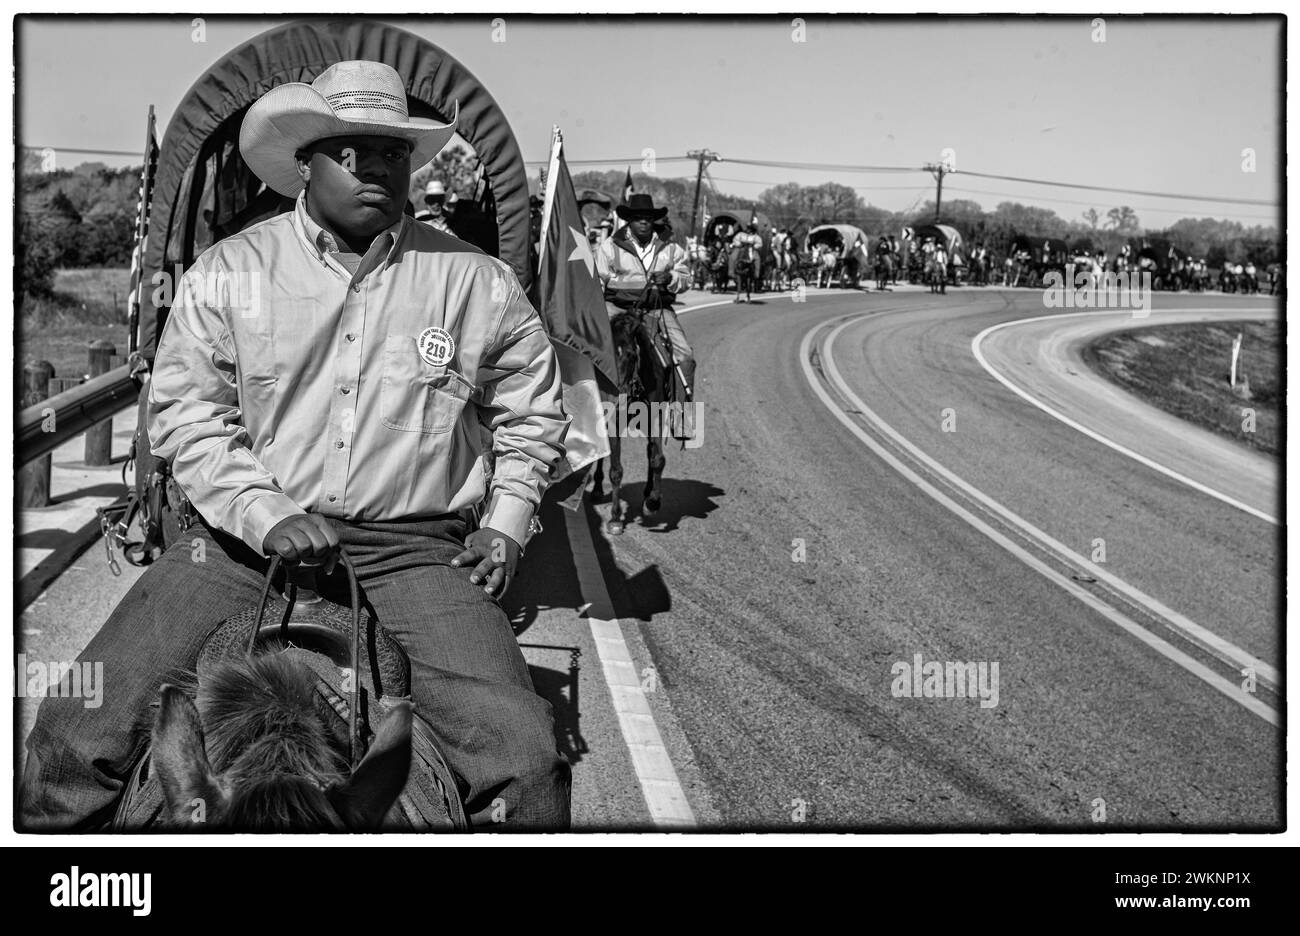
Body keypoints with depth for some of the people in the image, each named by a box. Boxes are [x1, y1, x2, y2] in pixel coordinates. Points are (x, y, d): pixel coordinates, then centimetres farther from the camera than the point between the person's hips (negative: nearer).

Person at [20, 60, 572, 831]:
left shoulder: (477, 283, 7)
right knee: (80, 732, -13)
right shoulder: (227, 272, 5)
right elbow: (184, 411, 1)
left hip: (415, 548, 0)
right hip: (246, 539, 0)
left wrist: (507, 522, 8)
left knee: (525, 761, -21)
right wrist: (267, 516, -12)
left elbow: (531, 415, 20)